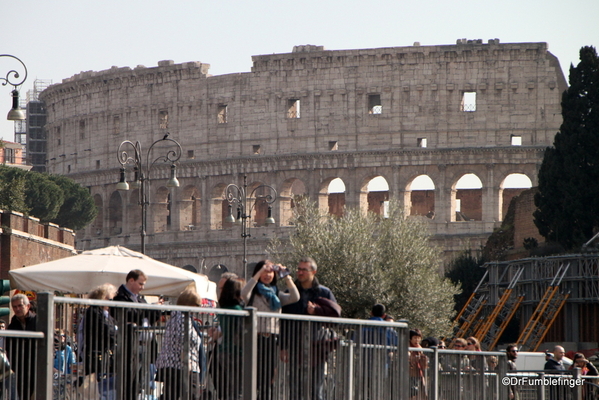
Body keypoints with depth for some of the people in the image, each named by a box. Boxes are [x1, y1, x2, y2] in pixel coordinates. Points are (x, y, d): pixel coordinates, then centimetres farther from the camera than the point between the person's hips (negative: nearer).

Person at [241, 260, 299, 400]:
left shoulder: (276, 294, 17)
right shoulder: (254, 293, 5)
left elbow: (295, 297, 2)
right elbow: (244, 293, -19)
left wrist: (286, 277, -3)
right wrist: (259, 273, -17)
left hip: (272, 339, 5)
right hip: (256, 337, -5)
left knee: (269, 379, 6)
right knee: (255, 377, -11)